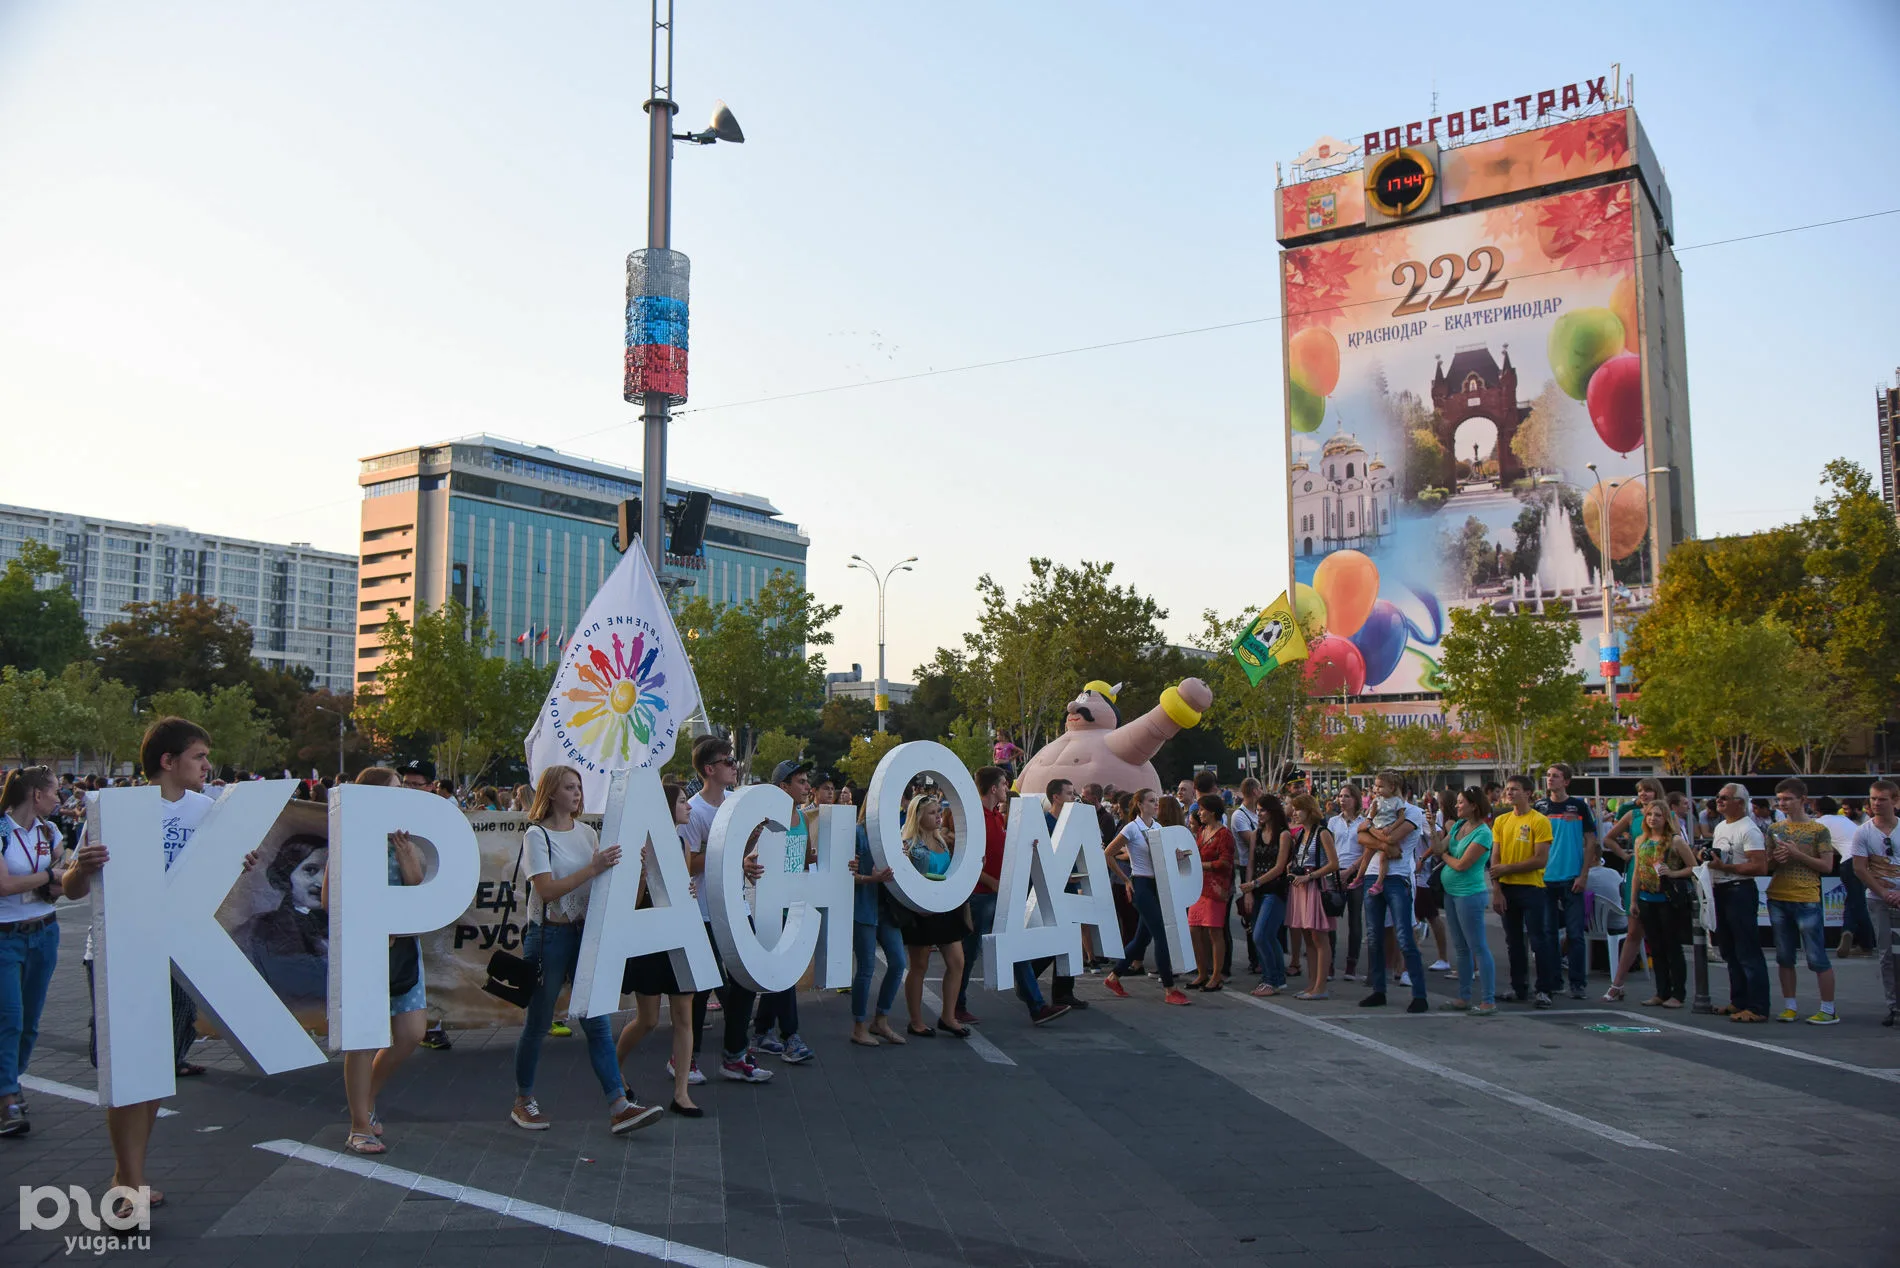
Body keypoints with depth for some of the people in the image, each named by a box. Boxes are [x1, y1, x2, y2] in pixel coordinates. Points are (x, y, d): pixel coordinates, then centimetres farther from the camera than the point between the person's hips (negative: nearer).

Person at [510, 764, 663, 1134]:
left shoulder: (587, 832, 12)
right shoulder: (537, 835, -7)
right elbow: (547, 890, -18)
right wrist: (592, 868, -26)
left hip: (585, 932, 5)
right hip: (549, 935, -5)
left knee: (596, 1021, 1)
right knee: (538, 1023, 7)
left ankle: (619, 1106, -2)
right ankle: (523, 1102, 24)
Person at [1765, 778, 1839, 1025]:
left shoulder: (1819, 830, -2)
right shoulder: (1774, 829, 11)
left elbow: (1827, 866, -7)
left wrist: (1796, 854, -16)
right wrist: (1776, 859, -6)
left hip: (1807, 900, -5)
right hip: (1777, 899, 5)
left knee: (1817, 957, -3)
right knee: (1784, 957, 10)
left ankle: (1828, 1010, 5)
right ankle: (1789, 1007, 17)